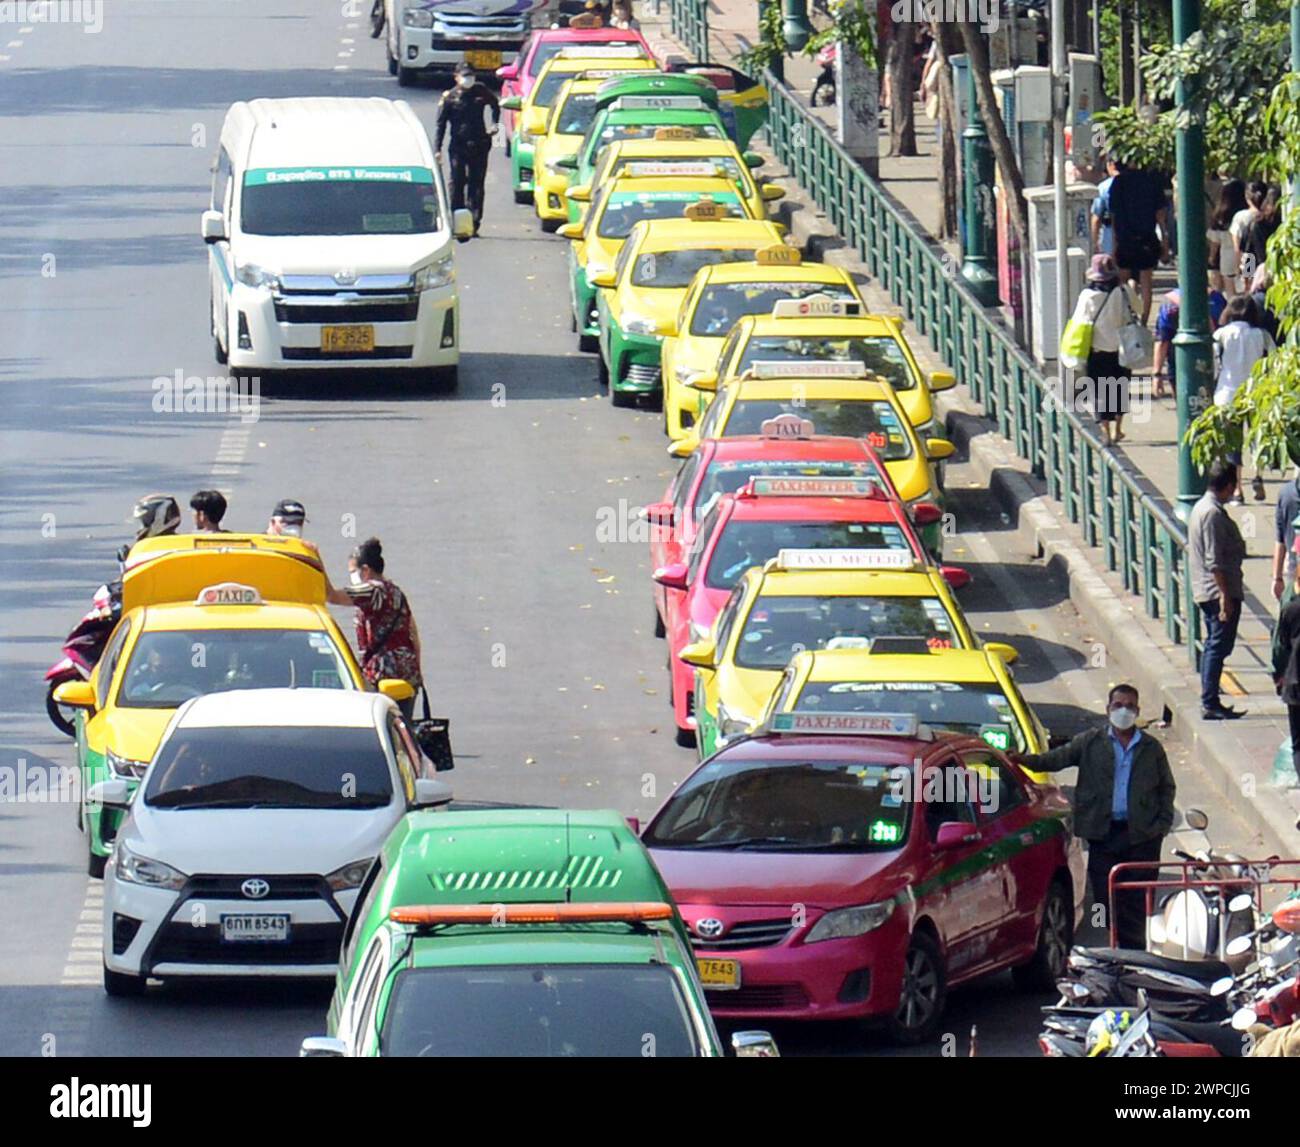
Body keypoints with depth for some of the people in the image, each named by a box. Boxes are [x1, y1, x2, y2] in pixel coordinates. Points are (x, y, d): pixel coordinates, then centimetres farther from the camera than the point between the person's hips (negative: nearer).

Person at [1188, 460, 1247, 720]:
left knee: (1212, 645, 15)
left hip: (1205, 591, 10)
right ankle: (1211, 704, -8)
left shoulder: (1200, 508, 13)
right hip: (1220, 590, -10)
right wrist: (1225, 595, -21)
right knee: (1219, 647, -7)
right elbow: (1214, 560, -22)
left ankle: (1209, 701, 19)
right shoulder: (1214, 514, -19)